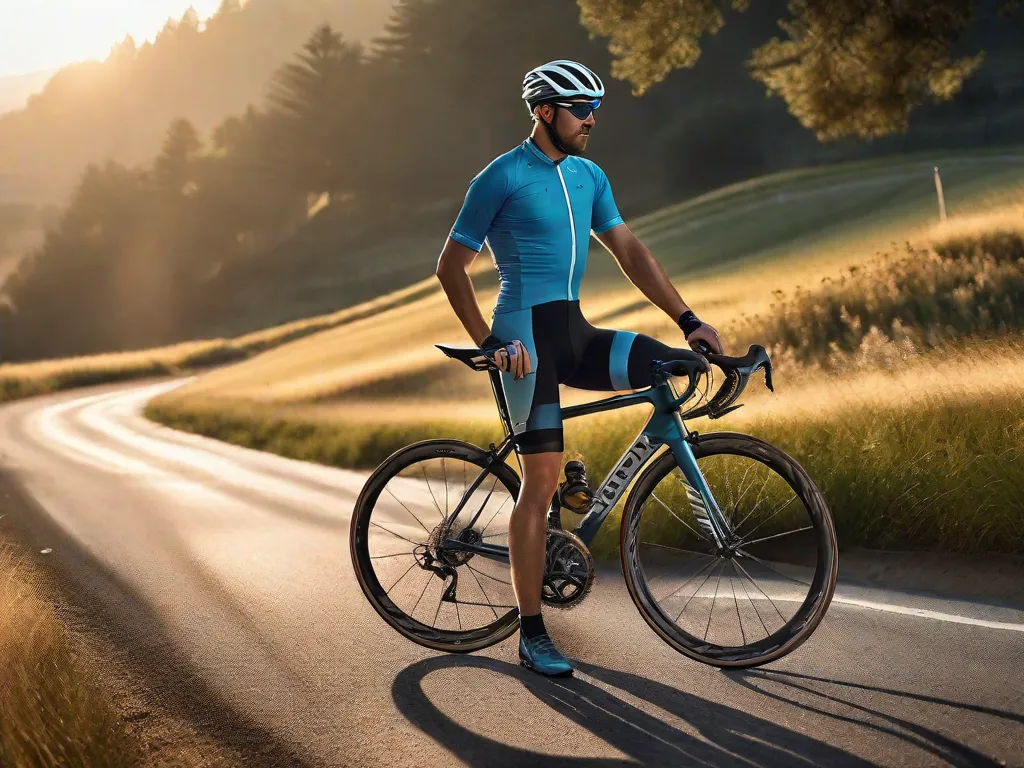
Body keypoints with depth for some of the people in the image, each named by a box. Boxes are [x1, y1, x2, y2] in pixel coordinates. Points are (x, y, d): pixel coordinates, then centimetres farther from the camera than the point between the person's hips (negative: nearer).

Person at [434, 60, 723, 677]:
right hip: (528, 335, -6)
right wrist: (489, 343, -13)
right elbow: (452, 266, -5)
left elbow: (629, 250, 12)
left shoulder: (590, 177, 13)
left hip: (577, 334, 7)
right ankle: (532, 634, 0)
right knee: (543, 477, -9)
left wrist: (688, 318, 3)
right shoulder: (502, 178, -7)